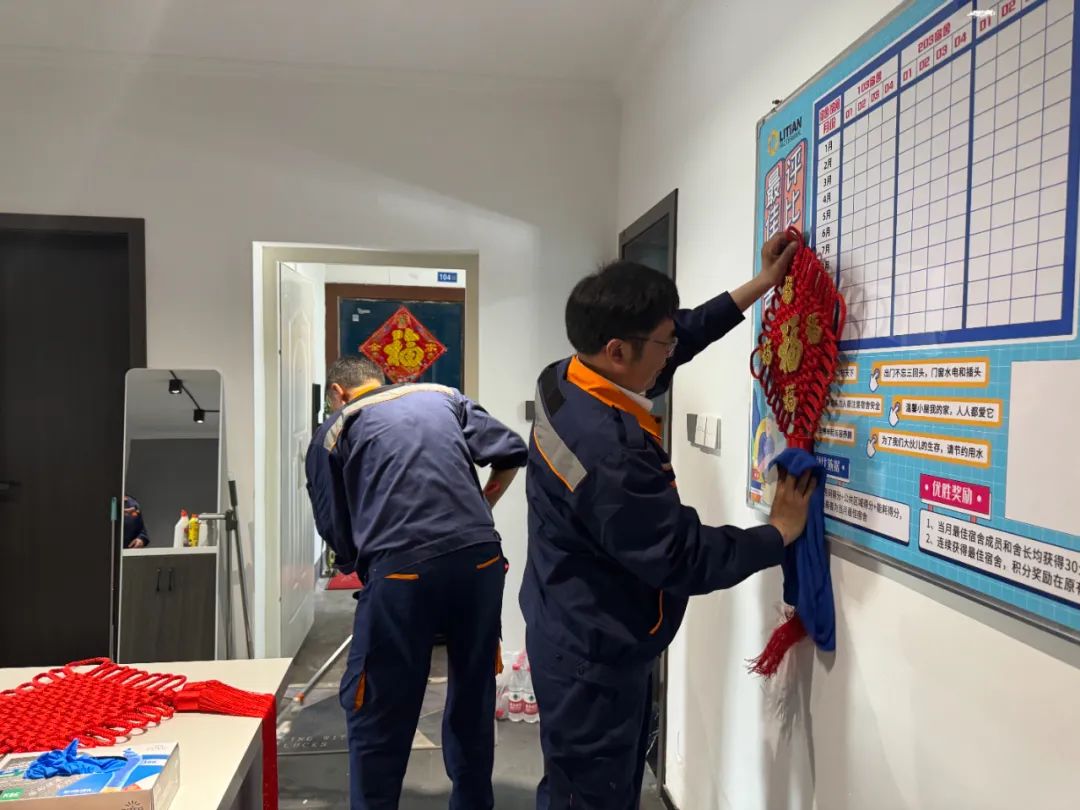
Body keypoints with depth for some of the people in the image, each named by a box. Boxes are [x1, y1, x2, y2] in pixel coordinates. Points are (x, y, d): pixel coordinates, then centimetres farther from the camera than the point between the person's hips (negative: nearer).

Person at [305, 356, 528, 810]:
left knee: (378, 716, 13)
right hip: (481, 559, 4)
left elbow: (338, 537, 12)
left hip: (401, 570, -3)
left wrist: (355, 563, 31)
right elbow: (512, 454, 14)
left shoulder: (333, 432, 14)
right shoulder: (443, 397, 20)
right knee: (473, 699, 22)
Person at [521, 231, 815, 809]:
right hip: (593, 657, -9)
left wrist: (759, 286, 11)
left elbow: (684, 338, 9)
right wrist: (779, 533, -9)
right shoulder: (611, 453, -34)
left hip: (578, 638, 9)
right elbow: (685, 560, -25)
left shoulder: (564, 383, -5)